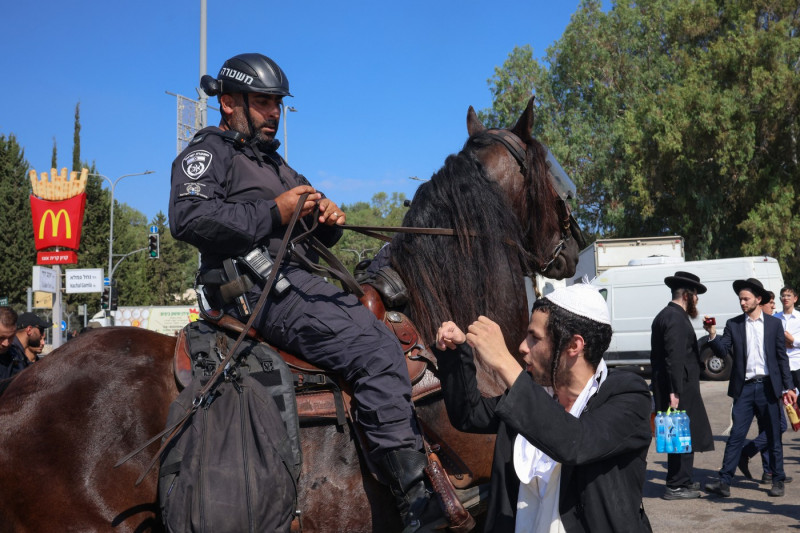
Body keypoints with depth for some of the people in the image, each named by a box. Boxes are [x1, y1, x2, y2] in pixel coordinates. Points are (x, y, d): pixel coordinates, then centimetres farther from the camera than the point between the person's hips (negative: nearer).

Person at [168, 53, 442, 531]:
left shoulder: (274, 162, 31)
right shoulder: (208, 153, 3)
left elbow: (320, 237, 32)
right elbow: (189, 218, -17)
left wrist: (330, 218, 6)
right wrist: (273, 212, -16)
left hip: (299, 282, 10)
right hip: (263, 288, -10)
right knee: (377, 352, -24)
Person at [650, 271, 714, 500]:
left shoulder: (665, 315, 17)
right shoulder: (676, 318, -16)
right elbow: (675, 358, -23)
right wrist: (675, 392, -25)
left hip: (673, 388, 10)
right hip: (680, 389, -10)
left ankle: (683, 480, 29)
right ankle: (677, 486, 3)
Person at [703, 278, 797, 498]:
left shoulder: (774, 324, 5)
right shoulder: (733, 324, 6)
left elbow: (782, 358, 7)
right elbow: (723, 351, -3)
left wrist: (788, 387, 3)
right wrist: (712, 335, -20)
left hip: (768, 387, 0)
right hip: (744, 388, 0)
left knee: (774, 437, 8)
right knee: (736, 436, -4)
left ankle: (778, 481, 20)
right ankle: (724, 482, -5)